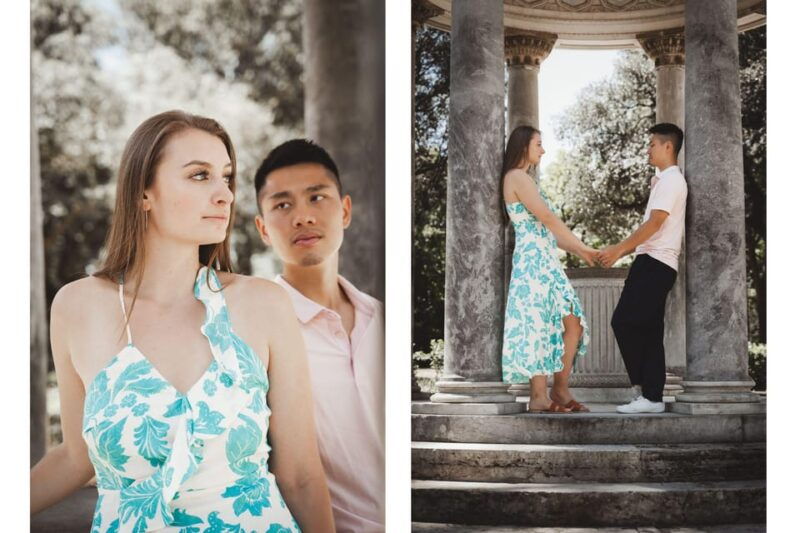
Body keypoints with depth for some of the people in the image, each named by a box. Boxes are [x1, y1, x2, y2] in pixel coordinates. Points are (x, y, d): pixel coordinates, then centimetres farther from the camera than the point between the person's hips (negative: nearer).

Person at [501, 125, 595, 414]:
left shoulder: (524, 180, 23)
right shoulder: (517, 177, -7)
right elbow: (549, 220, -12)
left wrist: (577, 251, 14)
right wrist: (583, 248, -7)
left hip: (547, 263, 10)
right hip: (534, 261, -10)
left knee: (573, 324, 6)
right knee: (540, 326, -7)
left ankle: (560, 391, 11)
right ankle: (540, 397, -3)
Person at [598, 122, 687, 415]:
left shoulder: (671, 180, -10)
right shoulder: (664, 180, 21)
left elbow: (654, 224, -18)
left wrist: (619, 249, -16)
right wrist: (621, 250, 17)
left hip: (655, 263, -10)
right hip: (654, 262, 10)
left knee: (623, 322, -11)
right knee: (648, 330, 6)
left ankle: (646, 391, -6)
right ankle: (652, 395, 6)